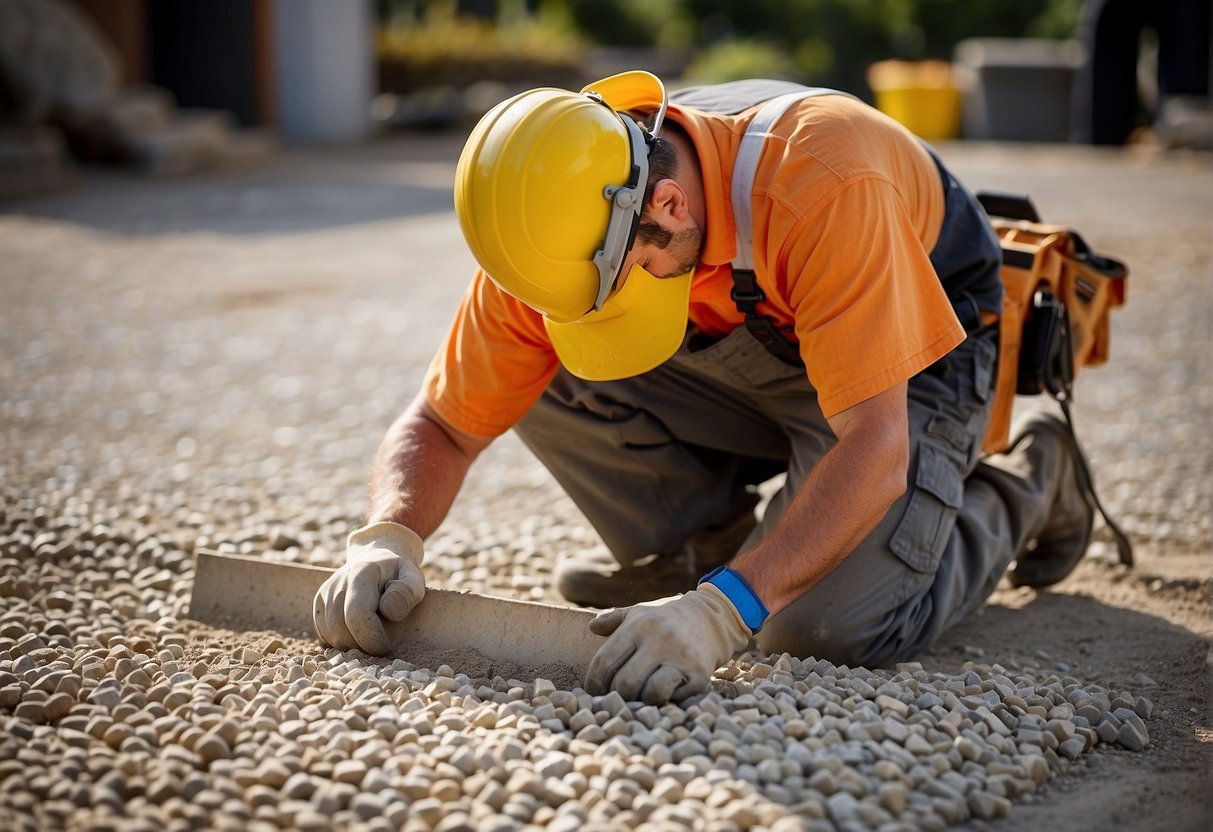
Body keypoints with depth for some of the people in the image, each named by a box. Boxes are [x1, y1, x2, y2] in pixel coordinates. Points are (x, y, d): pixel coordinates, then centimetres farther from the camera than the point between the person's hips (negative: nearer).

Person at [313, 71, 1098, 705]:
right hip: (751, 348, 5)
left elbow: (875, 449, -41)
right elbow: (442, 426, -14)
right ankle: (705, 544, 7)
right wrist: (389, 539, -35)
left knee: (833, 624, -26)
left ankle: (1023, 490, 5)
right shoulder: (563, 228, -22)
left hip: (911, 350, -4)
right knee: (540, 367, -18)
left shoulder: (821, 182, -39)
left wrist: (724, 610, -51)